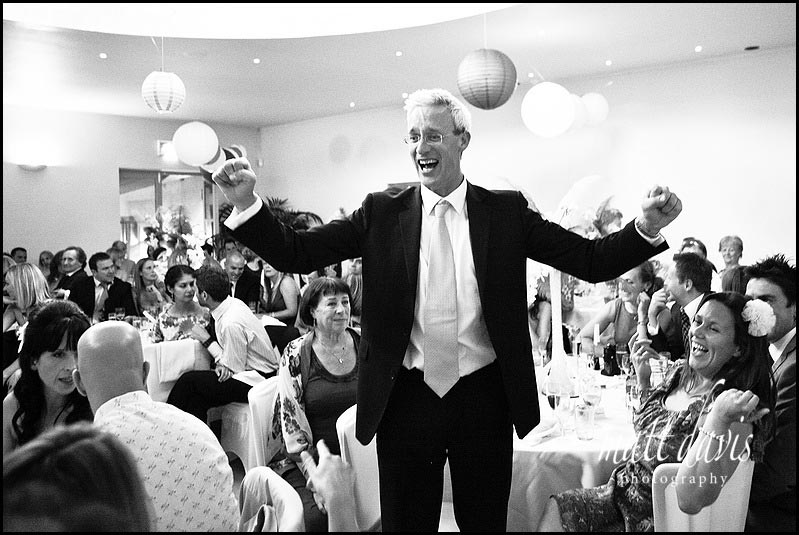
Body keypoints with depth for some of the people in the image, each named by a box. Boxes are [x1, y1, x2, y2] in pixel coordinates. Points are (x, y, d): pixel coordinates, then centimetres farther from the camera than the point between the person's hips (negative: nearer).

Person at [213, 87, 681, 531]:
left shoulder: (507, 211, 1)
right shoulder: (382, 214, 1)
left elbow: (591, 262, -3)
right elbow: (294, 254, -4)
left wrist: (647, 227, -19)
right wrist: (247, 202, -17)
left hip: (484, 399, 1)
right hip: (407, 399, 0)